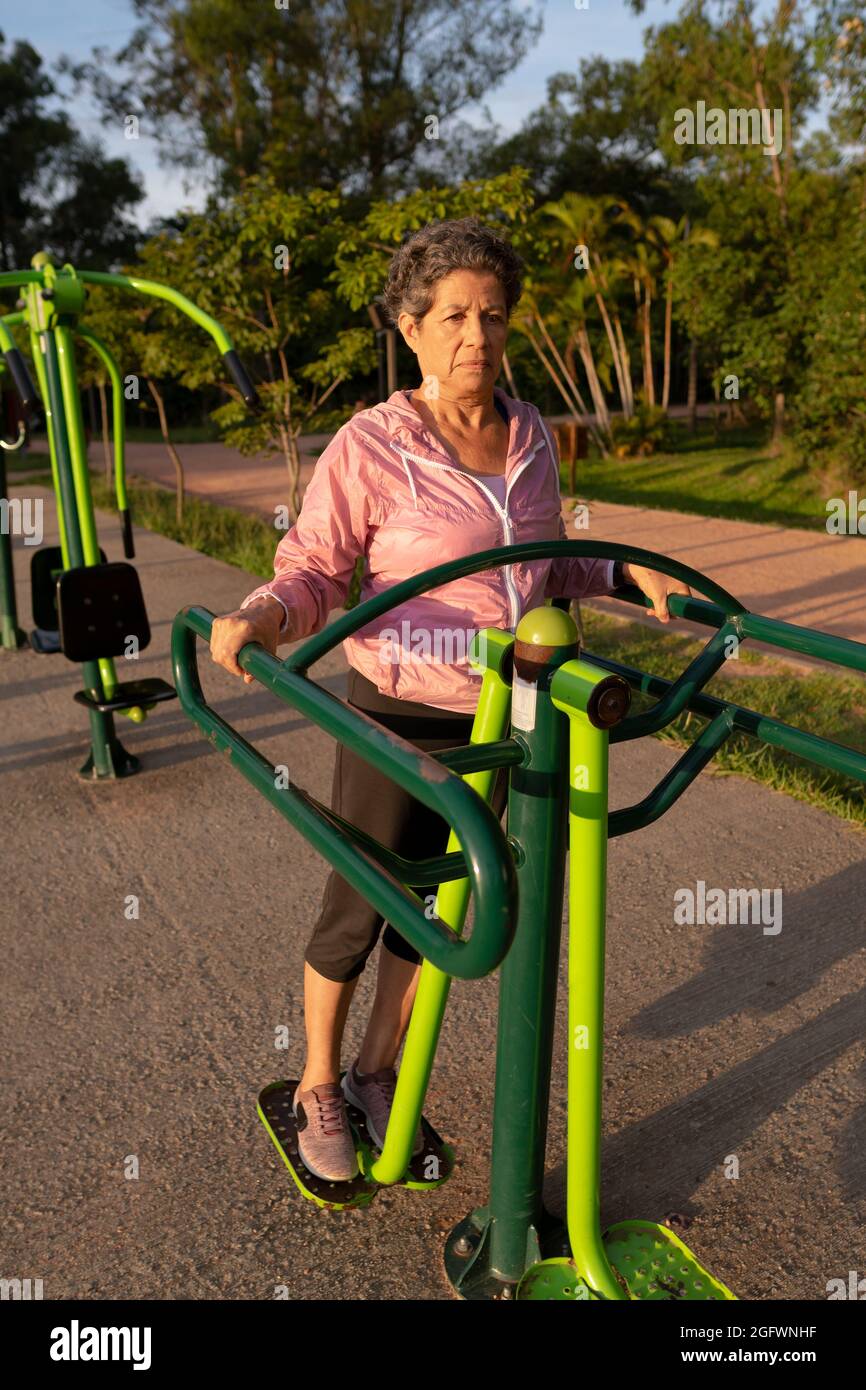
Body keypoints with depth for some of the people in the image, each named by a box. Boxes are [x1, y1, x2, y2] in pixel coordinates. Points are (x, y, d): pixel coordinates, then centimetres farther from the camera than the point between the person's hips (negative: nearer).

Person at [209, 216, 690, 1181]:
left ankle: (376, 1073, 39)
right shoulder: (370, 447, -13)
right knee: (357, 913, 8)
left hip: (503, 719, 5)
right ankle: (317, 1089, 35)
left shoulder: (530, 437, 4)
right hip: (400, 716, -5)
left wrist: (627, 574, 2)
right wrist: (256, 618, -33)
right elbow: (313, 572, -13)